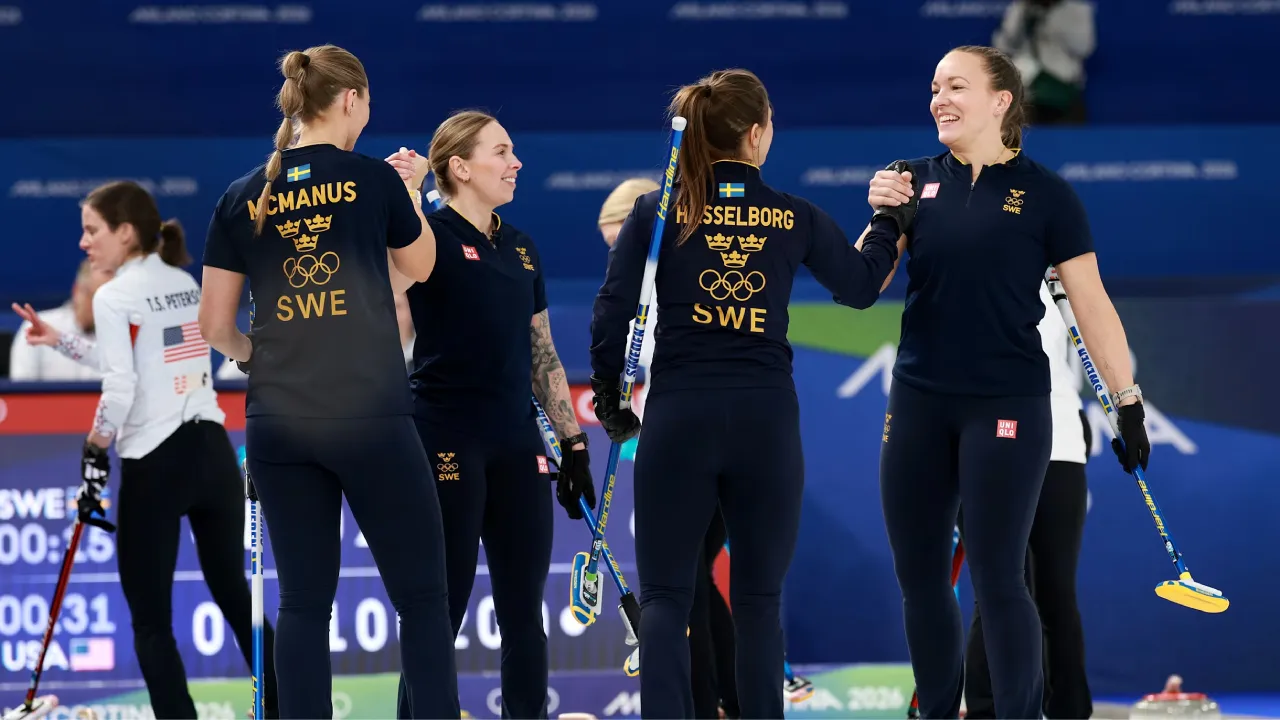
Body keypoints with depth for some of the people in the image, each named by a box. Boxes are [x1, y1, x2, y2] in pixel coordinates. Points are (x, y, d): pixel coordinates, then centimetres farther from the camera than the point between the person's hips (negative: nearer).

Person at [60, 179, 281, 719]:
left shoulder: (114, 295, -9)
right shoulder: (185, 284, 13)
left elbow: (121, 388, -17)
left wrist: (94, 459, -7)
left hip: (156, 466, -7)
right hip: (213, 452, 7)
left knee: (150, 619, 1)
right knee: (235, 596, 19)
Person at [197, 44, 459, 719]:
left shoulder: (243, 196, 5)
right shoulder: (373, 178, -3)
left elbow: (214, 324, 8)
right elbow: (419, 265, 16)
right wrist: (411, 194, 32)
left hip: (277, 424, 4)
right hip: (370, 416, -3)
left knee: (304, 600, 7)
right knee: (421, 596, 3)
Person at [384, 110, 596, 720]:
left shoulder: (521, 250, 14)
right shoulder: (434, 234, -6)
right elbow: (385, 284, -27)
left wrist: (573, 442, 16)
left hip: (518, 447, 6)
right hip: (448, 445, -6)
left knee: (523, 611, 8)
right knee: (441, 609, -3)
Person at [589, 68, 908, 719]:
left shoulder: (656, 212, -1)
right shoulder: (795, 218, 3)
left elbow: (611, 316, -2)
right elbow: (860, 286, 19)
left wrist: (607, 396, 13)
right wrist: (890, 220, 35)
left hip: (677, 418, -1)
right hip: (766, 417, 1)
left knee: (664, 597, 3)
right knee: (758, 601, 10)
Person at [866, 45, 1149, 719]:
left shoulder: (1043, 193, -4)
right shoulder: (918, 181, 5)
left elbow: (1091, 302, -1)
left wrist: (1129, 402, -3)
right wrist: (882, 217, -16)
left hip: (1006, 406, -4)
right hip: (918, 403, 4)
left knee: (996, 580, -6)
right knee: (918, 577, 9)